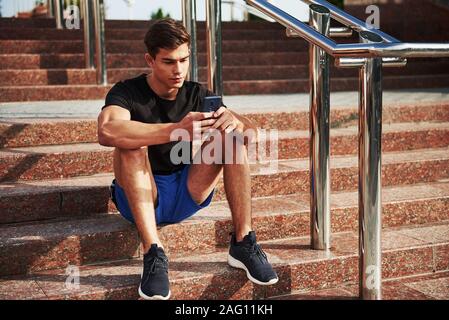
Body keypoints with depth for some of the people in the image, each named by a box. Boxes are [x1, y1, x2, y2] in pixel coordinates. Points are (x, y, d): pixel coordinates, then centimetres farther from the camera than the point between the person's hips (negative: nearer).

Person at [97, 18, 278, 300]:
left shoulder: (197, 95, 1)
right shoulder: (128, 93, -11)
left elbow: (252, 132, -7)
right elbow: (107, 132, -36)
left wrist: (234, 121, -31)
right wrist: (175, 130, -46)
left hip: (186, 196, 3)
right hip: (139, 199, -3)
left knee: (232, 136, -15)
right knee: (132, 144, -31)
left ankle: (243, 243, -18)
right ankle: (153, 254, -36)